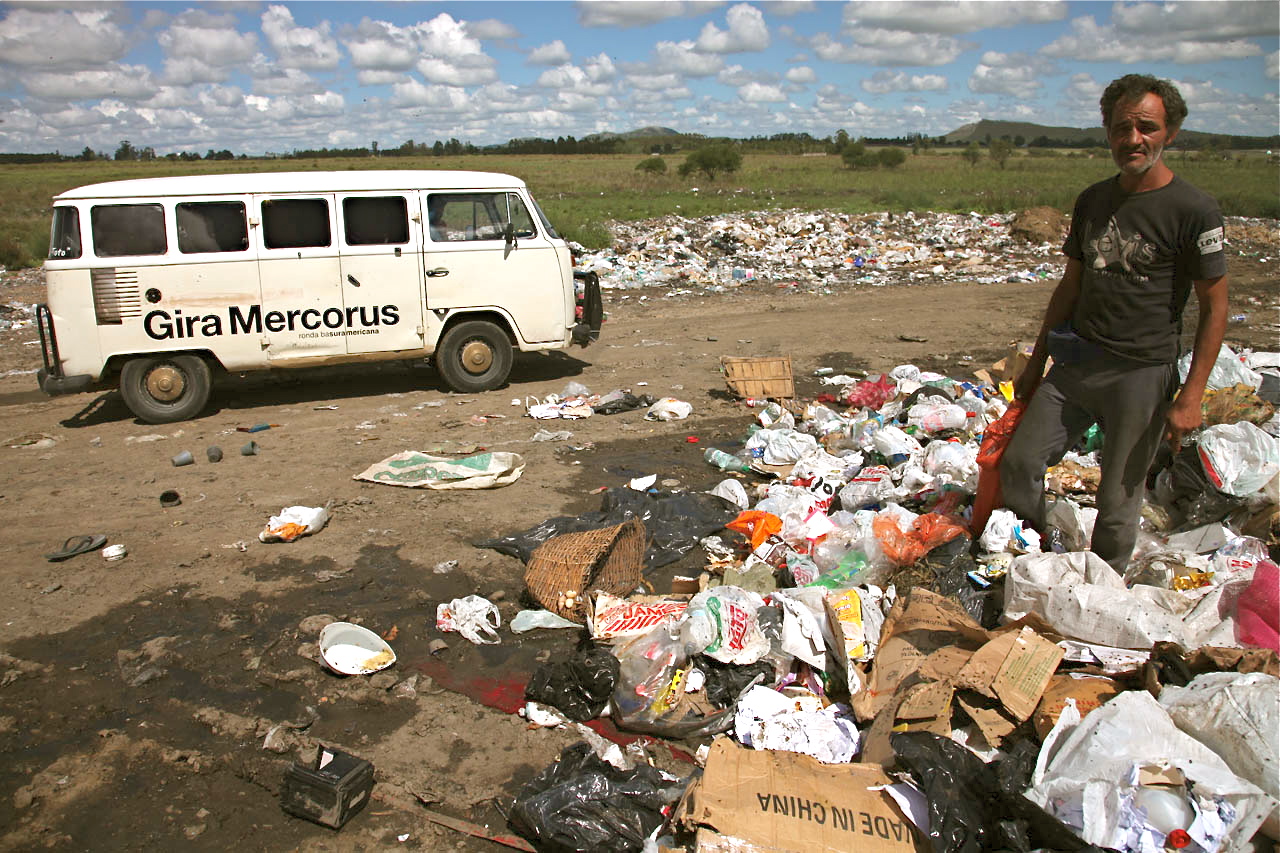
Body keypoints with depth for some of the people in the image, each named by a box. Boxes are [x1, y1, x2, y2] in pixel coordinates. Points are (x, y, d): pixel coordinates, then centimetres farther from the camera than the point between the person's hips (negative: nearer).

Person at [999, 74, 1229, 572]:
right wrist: (1037, 362, 18)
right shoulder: (1093, 200, 9)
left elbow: (1214, 308, -7)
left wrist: (1190, 397, -12)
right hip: (1075, 363, 6)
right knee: (1019, 461, 3)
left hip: (1143, 372, -5)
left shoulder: (1193, 210, -9)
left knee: (1118, 499, 4)